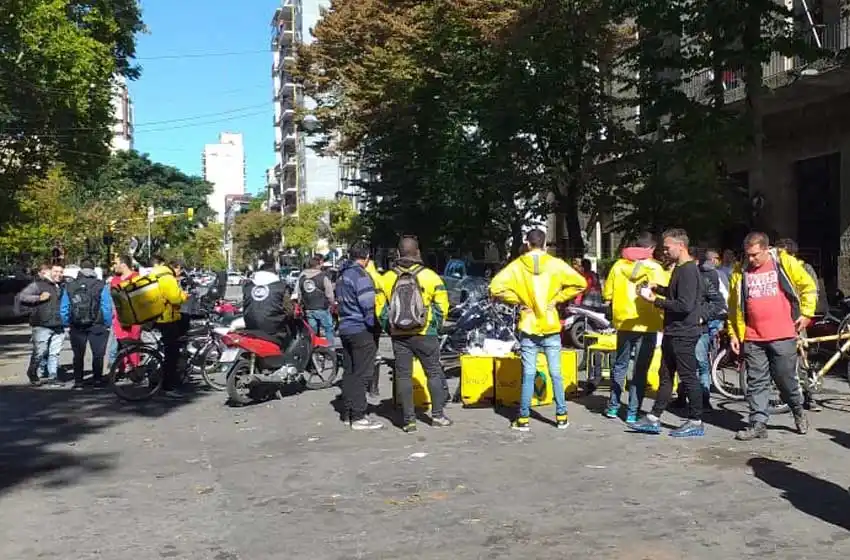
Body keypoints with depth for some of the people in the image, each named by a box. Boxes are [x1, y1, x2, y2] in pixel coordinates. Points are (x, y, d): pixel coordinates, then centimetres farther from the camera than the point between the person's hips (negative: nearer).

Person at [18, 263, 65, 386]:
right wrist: (39, 298, -15)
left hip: (58, 326, 5)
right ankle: (33, 374, 19)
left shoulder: (61, 287, 17)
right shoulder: (37, 285, -3)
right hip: (42, 326, -5)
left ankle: (53, 377, 10)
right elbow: (21, 296, -10)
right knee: (40, 352, -2)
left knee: (55, 353, 4)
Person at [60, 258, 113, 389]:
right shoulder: (102, 286, -7)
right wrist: (107, 324, 1)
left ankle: (78, 382, 11)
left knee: (78, 355, 11)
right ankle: (97, 380, 6)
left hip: (76, 327, 3)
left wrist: (67, 324, 13)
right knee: (98, 354, 7)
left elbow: (63, 309, 4)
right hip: (97, 326, -2)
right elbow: (107, 307, -8)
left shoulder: (69, 286, 2)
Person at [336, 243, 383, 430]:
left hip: (345, 329, 9)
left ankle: (349, 412, 20)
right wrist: (376, 325, -11)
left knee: (349, 372, 14)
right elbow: (368, 305, -19)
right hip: (362, 330, -9)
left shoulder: (342, 275, 15)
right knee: (361, 374, -6)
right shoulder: (360, 275, -14)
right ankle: (358, 417, -5)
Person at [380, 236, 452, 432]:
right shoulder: (429, 276, -6)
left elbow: (380, 308, 3)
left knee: (403, 376, 8)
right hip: (425, 334, -2)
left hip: (398, 335, 2)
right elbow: (442, 305, -3)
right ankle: (437, 415, 14)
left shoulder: (388, 278, 0)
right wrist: (435, 325, 10)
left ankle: (408, 420, 9)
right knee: (434, 372, 11)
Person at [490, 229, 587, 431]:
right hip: (551, 327, 0)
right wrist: (558, 298, 1)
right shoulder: (555, 264, -3)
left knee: (528, 374, 4)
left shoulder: (517, 266, -4)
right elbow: (580, 283, -5)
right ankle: (561, 416, 15)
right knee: (555, 373, 9)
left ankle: (523, 419, 8)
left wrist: (518, 301, -4)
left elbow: (496, 287, -13)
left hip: (528, 328, 0)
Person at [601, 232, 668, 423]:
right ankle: (633, 412, 5)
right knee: (640, 369, 4)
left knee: (620, 365, 17)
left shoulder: (619, 265, 1)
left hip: (623, 322, 3)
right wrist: (663, 321, 5)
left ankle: (613, 407, 21)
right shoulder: (654, 268, -8)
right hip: (647, 325, -3)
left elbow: (607, 294, 4)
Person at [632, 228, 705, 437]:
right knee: (665, 376, 13)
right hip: (673, 332, 10)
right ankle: (654, 419, 20)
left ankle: (696, 422, 9)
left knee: (688, 377, -1)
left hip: (683, 334, -10)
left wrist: (657, 301, -17)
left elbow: (685, 305, -24)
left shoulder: (688, 270, -17)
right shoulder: (679, 269, 13)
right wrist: (658, 289, 9)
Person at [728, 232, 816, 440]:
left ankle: (798, 411, 33)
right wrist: (733, 333, 9)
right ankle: (758, 424, 10)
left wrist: (806, 313, 3)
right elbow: (733, 306, 13)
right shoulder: (740, 272, 6)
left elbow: (809, 286, 9)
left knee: (786, 379, 6)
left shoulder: (785, 263, -1)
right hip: (752, 339, 3)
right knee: (756, 382, 4)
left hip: (783, 336, -2)